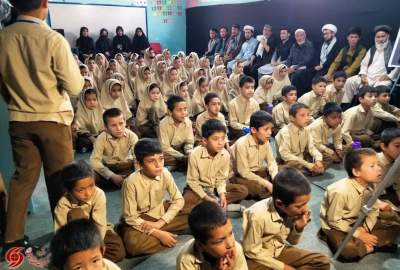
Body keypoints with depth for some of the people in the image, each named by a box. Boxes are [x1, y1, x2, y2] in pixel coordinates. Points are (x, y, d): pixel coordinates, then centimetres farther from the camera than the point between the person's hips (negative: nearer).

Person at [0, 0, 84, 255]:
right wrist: (82, 78, 8)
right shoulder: (53, 39, -16)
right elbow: (74, 87, -13)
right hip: (52, 119, -4)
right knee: (60, 178, 9)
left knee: (23, 176, 15)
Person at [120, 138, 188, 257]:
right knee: (133, 244, -34)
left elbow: (178, 200, -6)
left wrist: (160, 223, -18)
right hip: (138, 221, -4)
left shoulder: (165, 174, -15)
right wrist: (158, 234, -24)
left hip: (159, 214, 4)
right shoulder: (131, 182, -26)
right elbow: (130, 218, -20)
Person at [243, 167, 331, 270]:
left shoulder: (294, 210, -12)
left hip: (280, 250, 6)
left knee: (323, 262, -5)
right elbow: (252, 252, -18)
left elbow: (292, 242, 4)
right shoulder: (258, 215, -30)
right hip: (258, 257, -6)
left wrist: (298, 228, -16)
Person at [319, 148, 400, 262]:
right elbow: (334, 220, -23)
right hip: (336, 225, -7)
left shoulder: (372, 185, -12)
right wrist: (358, 234, -21)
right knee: (349, 251, -34)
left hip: (357, 221, 8)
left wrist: (365, 228, -14)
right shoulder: (340, 191, -33)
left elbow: (374, 209, 1)